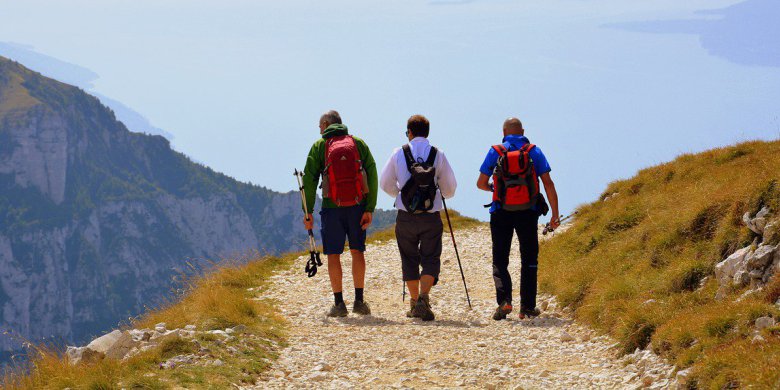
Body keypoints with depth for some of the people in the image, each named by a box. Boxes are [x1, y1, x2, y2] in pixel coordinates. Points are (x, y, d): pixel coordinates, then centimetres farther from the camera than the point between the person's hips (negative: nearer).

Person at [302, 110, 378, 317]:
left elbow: (309, 180, -4)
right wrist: (370, 209, -2)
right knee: (357, 251, 12)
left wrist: (308, 212, -1)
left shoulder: (319, 146, 1)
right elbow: (372, 176, -2)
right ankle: (359, 300, 8)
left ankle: (339, 303, 4)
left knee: (333, 255, 6)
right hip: (357, 206, 2)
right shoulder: (358, 144, 5)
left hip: (332, 207, -1)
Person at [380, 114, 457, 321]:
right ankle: (424, 298, -17)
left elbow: (385, 184, 5)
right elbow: (450, 189, 5)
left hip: (405, 217, 1)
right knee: (431, 259, 4)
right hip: (431, 218, -1)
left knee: (410, 259, 14)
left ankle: (414, 302, 18)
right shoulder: (438, 155, -1)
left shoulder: (399, 153, -1)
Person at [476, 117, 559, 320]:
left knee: (500, 260, 7)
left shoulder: (495, 152, 1)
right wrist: (555, 214, -1)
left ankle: (504, 300, -14)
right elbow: (548, 184, -3)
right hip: (528, 213, 1)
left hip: (501, 214, -1)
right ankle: (527, 306, 9)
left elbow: (481, 183, 5)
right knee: (529, 260, 13)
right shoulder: (534, 152, 3)